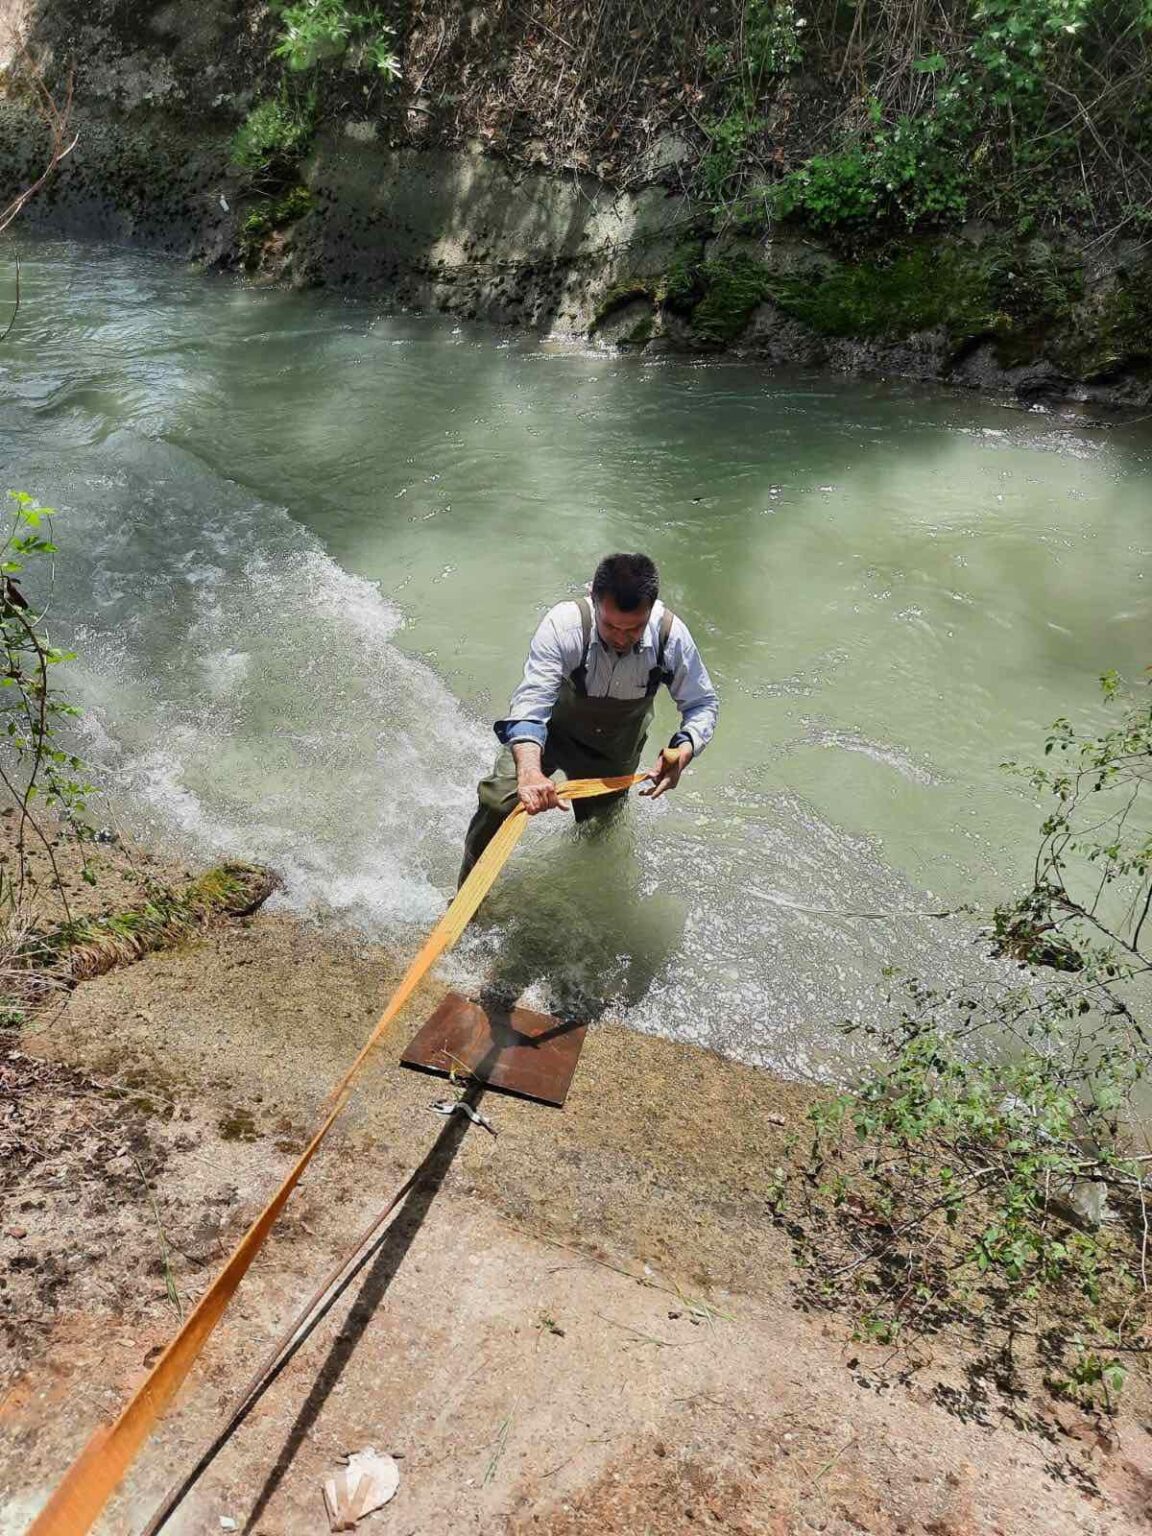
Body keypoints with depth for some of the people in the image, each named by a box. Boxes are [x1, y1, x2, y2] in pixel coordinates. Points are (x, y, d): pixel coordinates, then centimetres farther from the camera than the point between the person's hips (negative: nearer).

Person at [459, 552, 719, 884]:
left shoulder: (671, 635, -27)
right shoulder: (564, 624, -35)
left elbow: (703, 703, -13)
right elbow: (531, 702, -42)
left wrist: (684, 750, -34)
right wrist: (529, 771, -60)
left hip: (616, 753, 3)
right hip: (552, 732, -3)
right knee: (498, 801, -26)